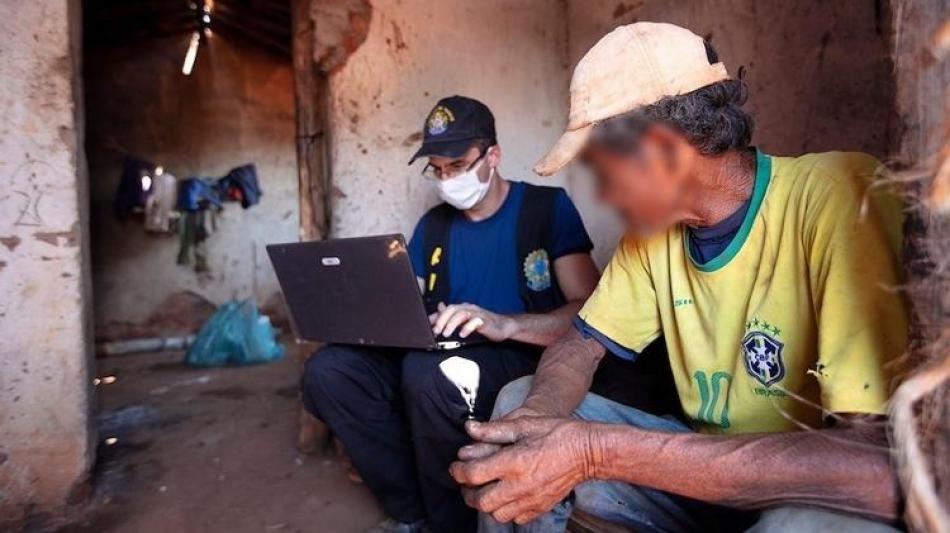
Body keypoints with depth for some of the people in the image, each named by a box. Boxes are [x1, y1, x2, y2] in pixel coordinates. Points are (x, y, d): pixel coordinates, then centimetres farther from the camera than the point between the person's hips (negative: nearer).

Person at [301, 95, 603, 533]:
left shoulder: (547, 207, -2)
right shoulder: (432, 225, 15)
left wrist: (505, 325, -27)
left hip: (522, 358, -5)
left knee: (427, 372, -36)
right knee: (327, 370, -17)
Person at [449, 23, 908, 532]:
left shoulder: (838, 198, -24)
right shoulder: (653, 227, -3)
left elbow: (883, 466, -32)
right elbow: (582, 343, 3)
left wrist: (599, 450, -34)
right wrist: (534, 417, -20)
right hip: (707, 465, 5)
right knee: (518, 400, -2)